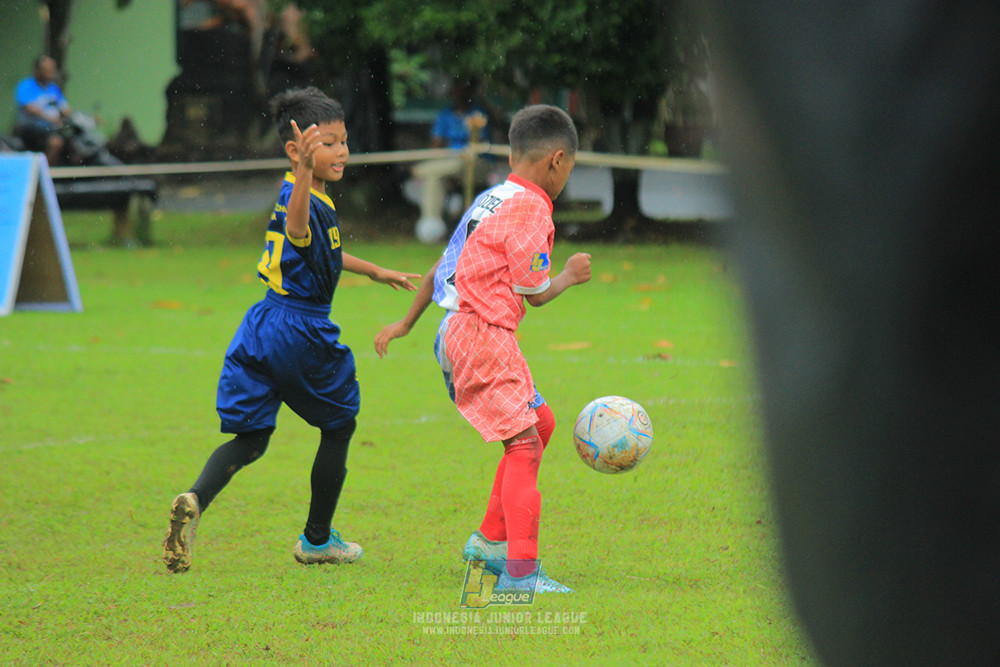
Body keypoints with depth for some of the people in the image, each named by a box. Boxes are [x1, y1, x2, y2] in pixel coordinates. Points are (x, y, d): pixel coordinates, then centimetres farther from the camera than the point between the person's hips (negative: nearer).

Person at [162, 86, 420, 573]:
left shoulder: (313, 198, 13)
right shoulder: (300, 198, -18)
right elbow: (296, 230, -45)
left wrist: (373, 272, 43)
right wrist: (306, 170, -62)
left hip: (262, 329, 8)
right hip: (301, 328, -8)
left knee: (249, 439, 5)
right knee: (339, 426, 14)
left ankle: (195, 501, -23)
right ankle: (317, 539, 25)